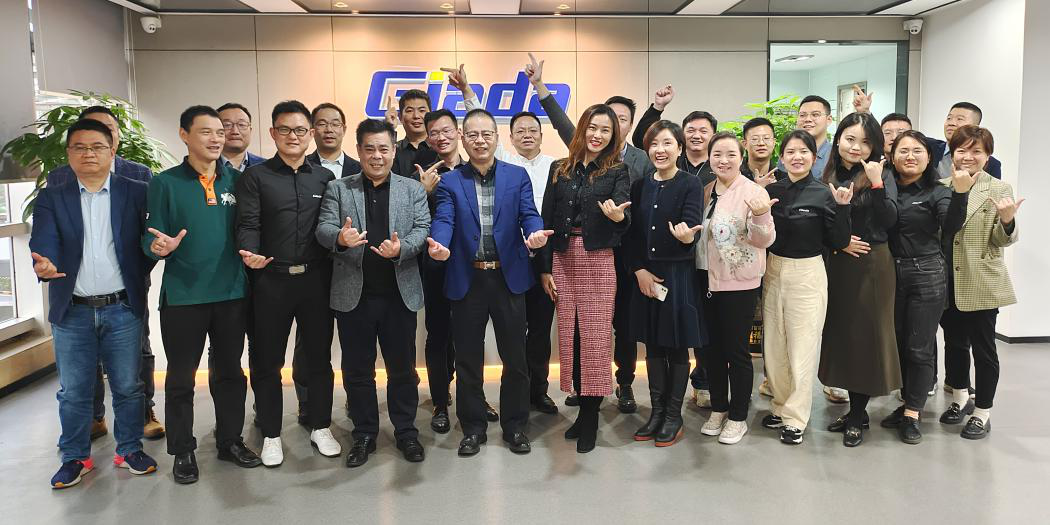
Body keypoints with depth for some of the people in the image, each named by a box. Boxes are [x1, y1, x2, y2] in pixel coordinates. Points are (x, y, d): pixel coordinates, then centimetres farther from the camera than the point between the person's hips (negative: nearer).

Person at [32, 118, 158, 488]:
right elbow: (44, 242, -8)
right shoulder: (51, 198, 4)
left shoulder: (135, 193, 3)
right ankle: (76, 457, 25)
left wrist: (137, 280, -8)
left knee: (127, 386, 9)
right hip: (72, 312, 1)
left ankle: (129, 450, 24)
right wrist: (44, 265, -29)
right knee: (73, 391, 10)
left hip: (123, 309, -1)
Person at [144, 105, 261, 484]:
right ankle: (183, 451, 22)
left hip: (231, 292, 3)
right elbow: (151, 237, -4)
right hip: (182, 296, -2)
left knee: (229, 371, 13)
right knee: (181, 377, 7)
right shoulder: (165, 183, -1)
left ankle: (230, 440, 28)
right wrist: (159, 247, -25)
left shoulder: (237, 180, 6)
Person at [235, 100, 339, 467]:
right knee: (267, 361, 7)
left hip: (316, 279, 2)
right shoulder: (255, 177, 3)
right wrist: (251, 254, -26)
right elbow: (248, 225, -8)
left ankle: (320, 427, 26)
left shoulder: (324, 177, 10)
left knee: (319, 357, 11)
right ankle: (271, 434, 21)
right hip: (271, 281, -1)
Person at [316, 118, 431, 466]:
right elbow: (323, 229, -4)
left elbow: (423, 229, -2)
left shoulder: (413, 190, 7)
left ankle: (406, 431, 25)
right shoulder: (337, 189, 6)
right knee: (357, 369, 9)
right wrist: (339, 238, -27)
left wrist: (401, 248, -23)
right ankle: (364, 434, 24)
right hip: (353, 294, 0)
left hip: (400, 293, 0)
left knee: (402, 367, 9)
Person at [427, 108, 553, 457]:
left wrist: (534, 235, -28)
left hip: (508, 278, 0)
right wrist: (439, 246, -31)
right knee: (468, 360, 9)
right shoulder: (450, 182, 4)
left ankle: (515, 426, 25)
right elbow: (443, 221, -9)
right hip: (466, 280, 0)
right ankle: (473, 428, 25)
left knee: (515, 358, 8)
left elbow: (529, 214, -5)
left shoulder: (518, 177, 6)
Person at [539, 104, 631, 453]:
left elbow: (623, 209, -13)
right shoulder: (560, 169, 10)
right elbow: (546, 220, 8)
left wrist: (619, 217, -38)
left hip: (598, 259, -3)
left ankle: (591, 417, 8)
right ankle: (582, 407, 20)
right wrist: (545, 268, 3)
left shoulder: (617, 172, 3)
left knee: (595, 336, -2)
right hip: (562, 259, 3)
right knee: (569, 334, 7)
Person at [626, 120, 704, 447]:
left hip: (678, 275, -4)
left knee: (677, 347, 5)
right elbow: (631, 233, 6)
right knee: (653, 346, 12)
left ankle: (674, 417, 18)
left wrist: (687, 236, -41)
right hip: (646, 275, 4)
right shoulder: (640, 185, 6)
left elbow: (692, 227, -19)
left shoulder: (691, 185, -6)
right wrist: (639, 270, -5)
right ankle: (657, 412, 24)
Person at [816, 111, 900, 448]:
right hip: (837, 265, 4)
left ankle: (857, 417, 14)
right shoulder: (827, 177, 7)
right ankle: (855, 411, 23)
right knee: (841, 333, 8)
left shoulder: (882, 175, -2)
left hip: (871, 265, -4)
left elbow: (889, 220, -15)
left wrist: (876, 183, -22)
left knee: (866, 335, 1)